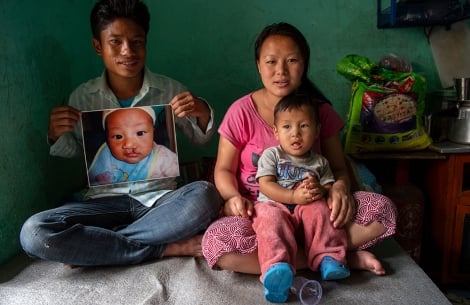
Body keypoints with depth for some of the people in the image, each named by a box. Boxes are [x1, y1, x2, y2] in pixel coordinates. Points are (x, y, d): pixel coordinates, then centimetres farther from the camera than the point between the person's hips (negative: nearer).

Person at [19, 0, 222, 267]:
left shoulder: (170, 90, 0)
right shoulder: (83, 97, 3)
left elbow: (200, 139, 12)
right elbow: (73, 154, 16)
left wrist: (202, 112, -10)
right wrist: (57, 135, -7)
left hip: (161, 198, 0)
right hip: (105, 201, 1)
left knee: (205, 195, -33)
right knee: (34, 233, -26)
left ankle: (93, 247, -18)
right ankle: (166, 248, -19)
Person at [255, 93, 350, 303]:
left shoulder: (319, 162, 15)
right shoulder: (271, 155, 4)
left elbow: (330, 187, 10)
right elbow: (265, 185, -8)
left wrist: (320, 190, -16)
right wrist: (293, 196, -22)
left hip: (306, 207, 3)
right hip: (274, 205, -3)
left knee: (318, 208, -28)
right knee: (270, 218, -35)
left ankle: (327, 258, -27)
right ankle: (277, 266, -53)